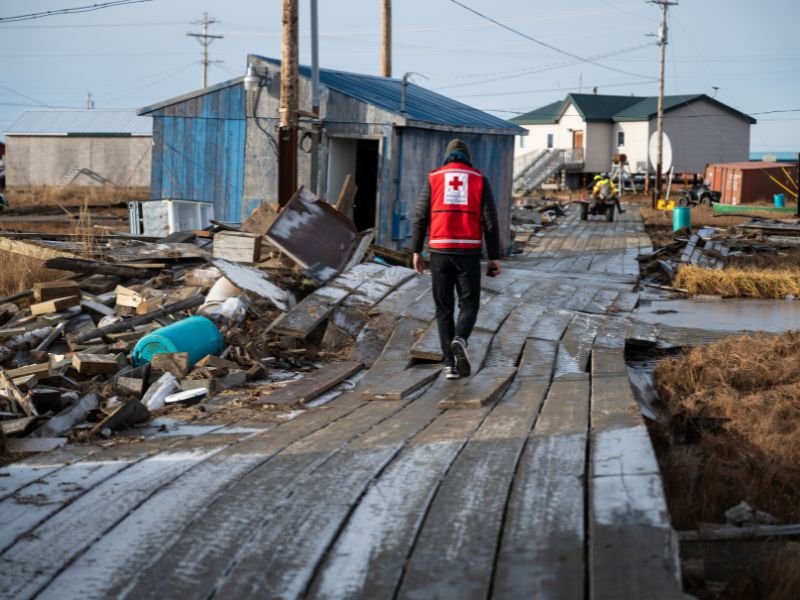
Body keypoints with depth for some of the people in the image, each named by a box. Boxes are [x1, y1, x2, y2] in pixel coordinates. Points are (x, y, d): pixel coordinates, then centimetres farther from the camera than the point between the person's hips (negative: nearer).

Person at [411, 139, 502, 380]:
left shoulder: (433, 178, 5)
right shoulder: (480, 180, 5)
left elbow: (421, 217, 0)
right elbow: (490, 221, -1)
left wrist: (416, 252, 7)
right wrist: (494, 257, 4)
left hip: (440, 251, 1)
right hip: (468, 252, -1)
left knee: (444, 308, 10)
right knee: (468, 305, 9)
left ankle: (450, 364, 4)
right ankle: (459, 341, -21)